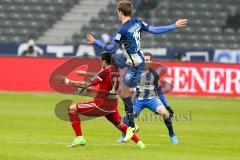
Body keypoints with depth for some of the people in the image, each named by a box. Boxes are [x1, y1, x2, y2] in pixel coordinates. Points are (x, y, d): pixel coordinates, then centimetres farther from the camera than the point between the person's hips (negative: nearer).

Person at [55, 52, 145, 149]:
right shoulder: (116, 71, 7)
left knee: (72, 109, -1)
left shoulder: (105, 72, -14)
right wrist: (86, 73, 30)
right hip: (113, 105, 8)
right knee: (119, 125, 29)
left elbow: (87, 85, -15)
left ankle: (79, 138, -9)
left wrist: (68, 81, -10)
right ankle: (138, 142, 23)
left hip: (101, 104, -7)